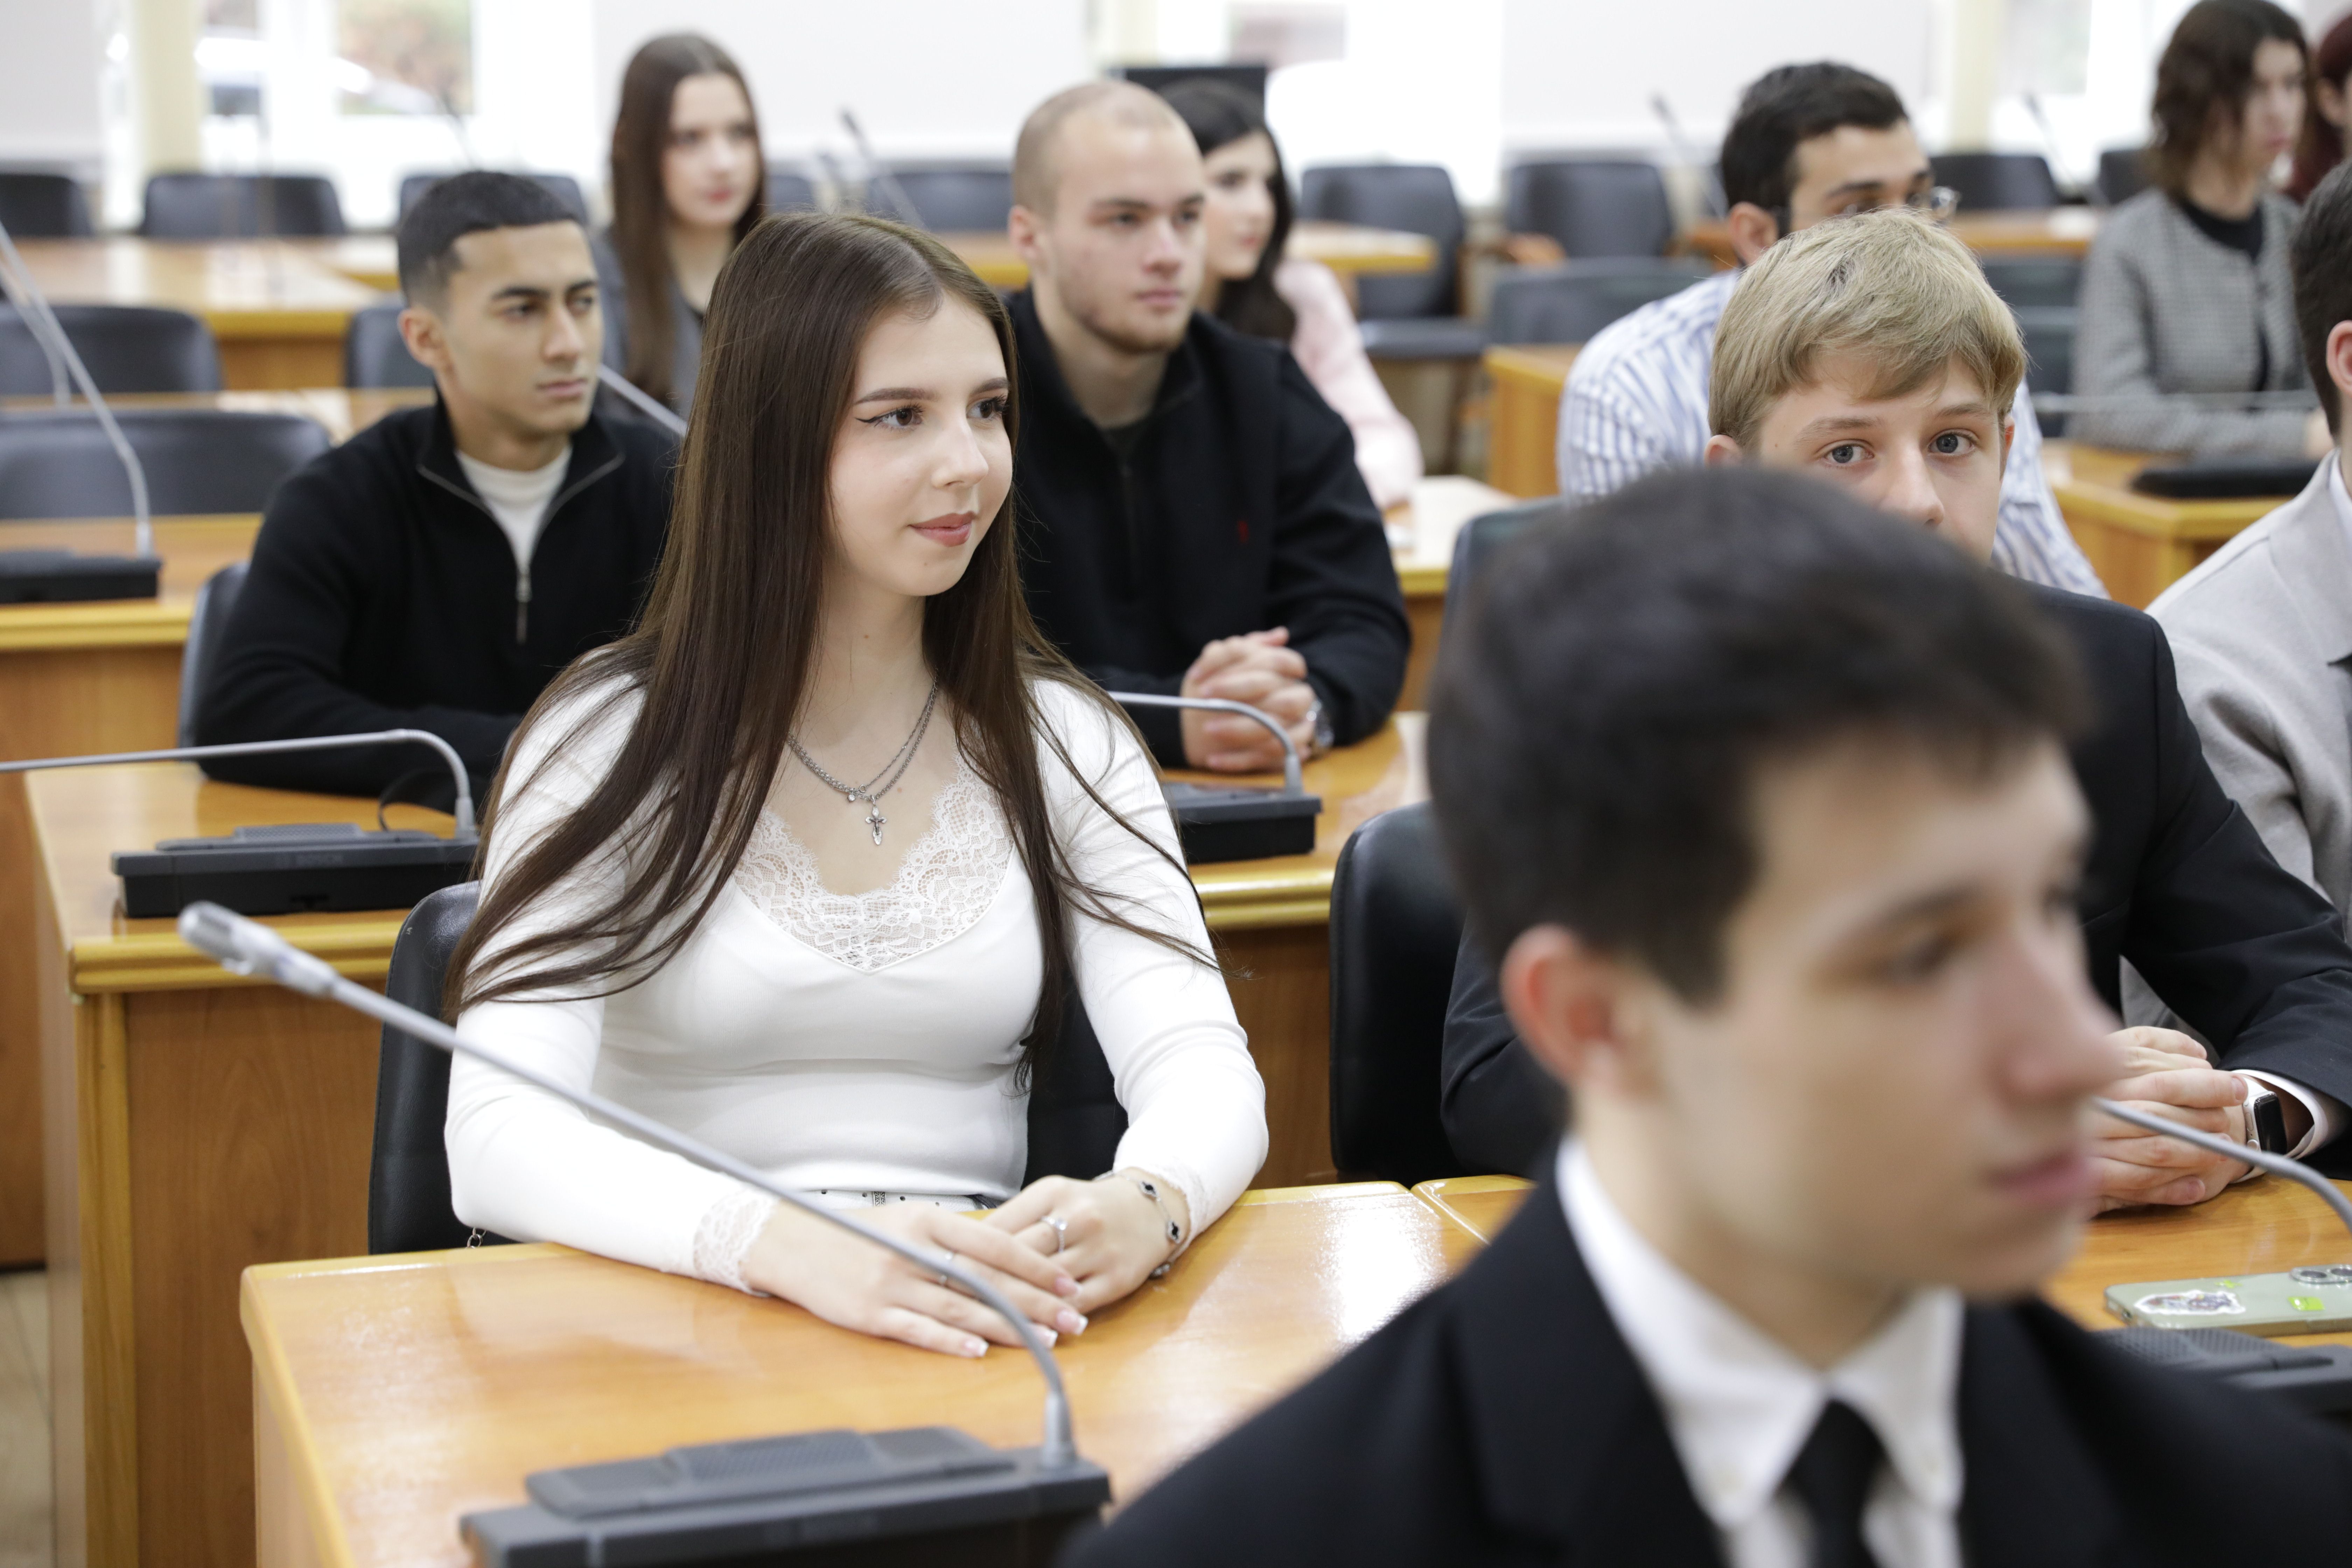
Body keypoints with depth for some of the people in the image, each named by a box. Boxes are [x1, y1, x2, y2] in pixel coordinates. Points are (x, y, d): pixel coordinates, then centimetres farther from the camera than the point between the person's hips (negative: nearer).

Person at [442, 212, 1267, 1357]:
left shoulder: (1064, 743, 9)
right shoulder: (613, 743, -2)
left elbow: (1205, 1066, -4)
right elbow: (499, 1140, -15)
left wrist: (1145, 1208, -29)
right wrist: (792, 1245, -34)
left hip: (979, 1331, 2)